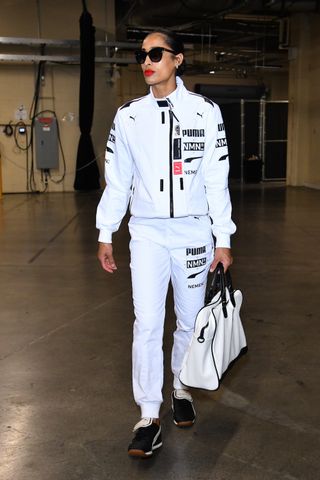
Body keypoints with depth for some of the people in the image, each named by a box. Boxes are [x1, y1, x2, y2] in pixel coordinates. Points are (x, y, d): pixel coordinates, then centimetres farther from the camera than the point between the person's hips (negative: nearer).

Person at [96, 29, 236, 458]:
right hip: (147, 232, 1)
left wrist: (223, 240, -2)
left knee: (190, 319, 9)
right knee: (147, 322, -5)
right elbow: (117, 180, 7)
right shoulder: (128, 116, 3)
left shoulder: (205, 111, -2)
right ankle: (149, 418, 5)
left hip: (194, 230, 0)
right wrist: (105, 235, 7)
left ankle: (182, 389, 33)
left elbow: (217, 179, -1)